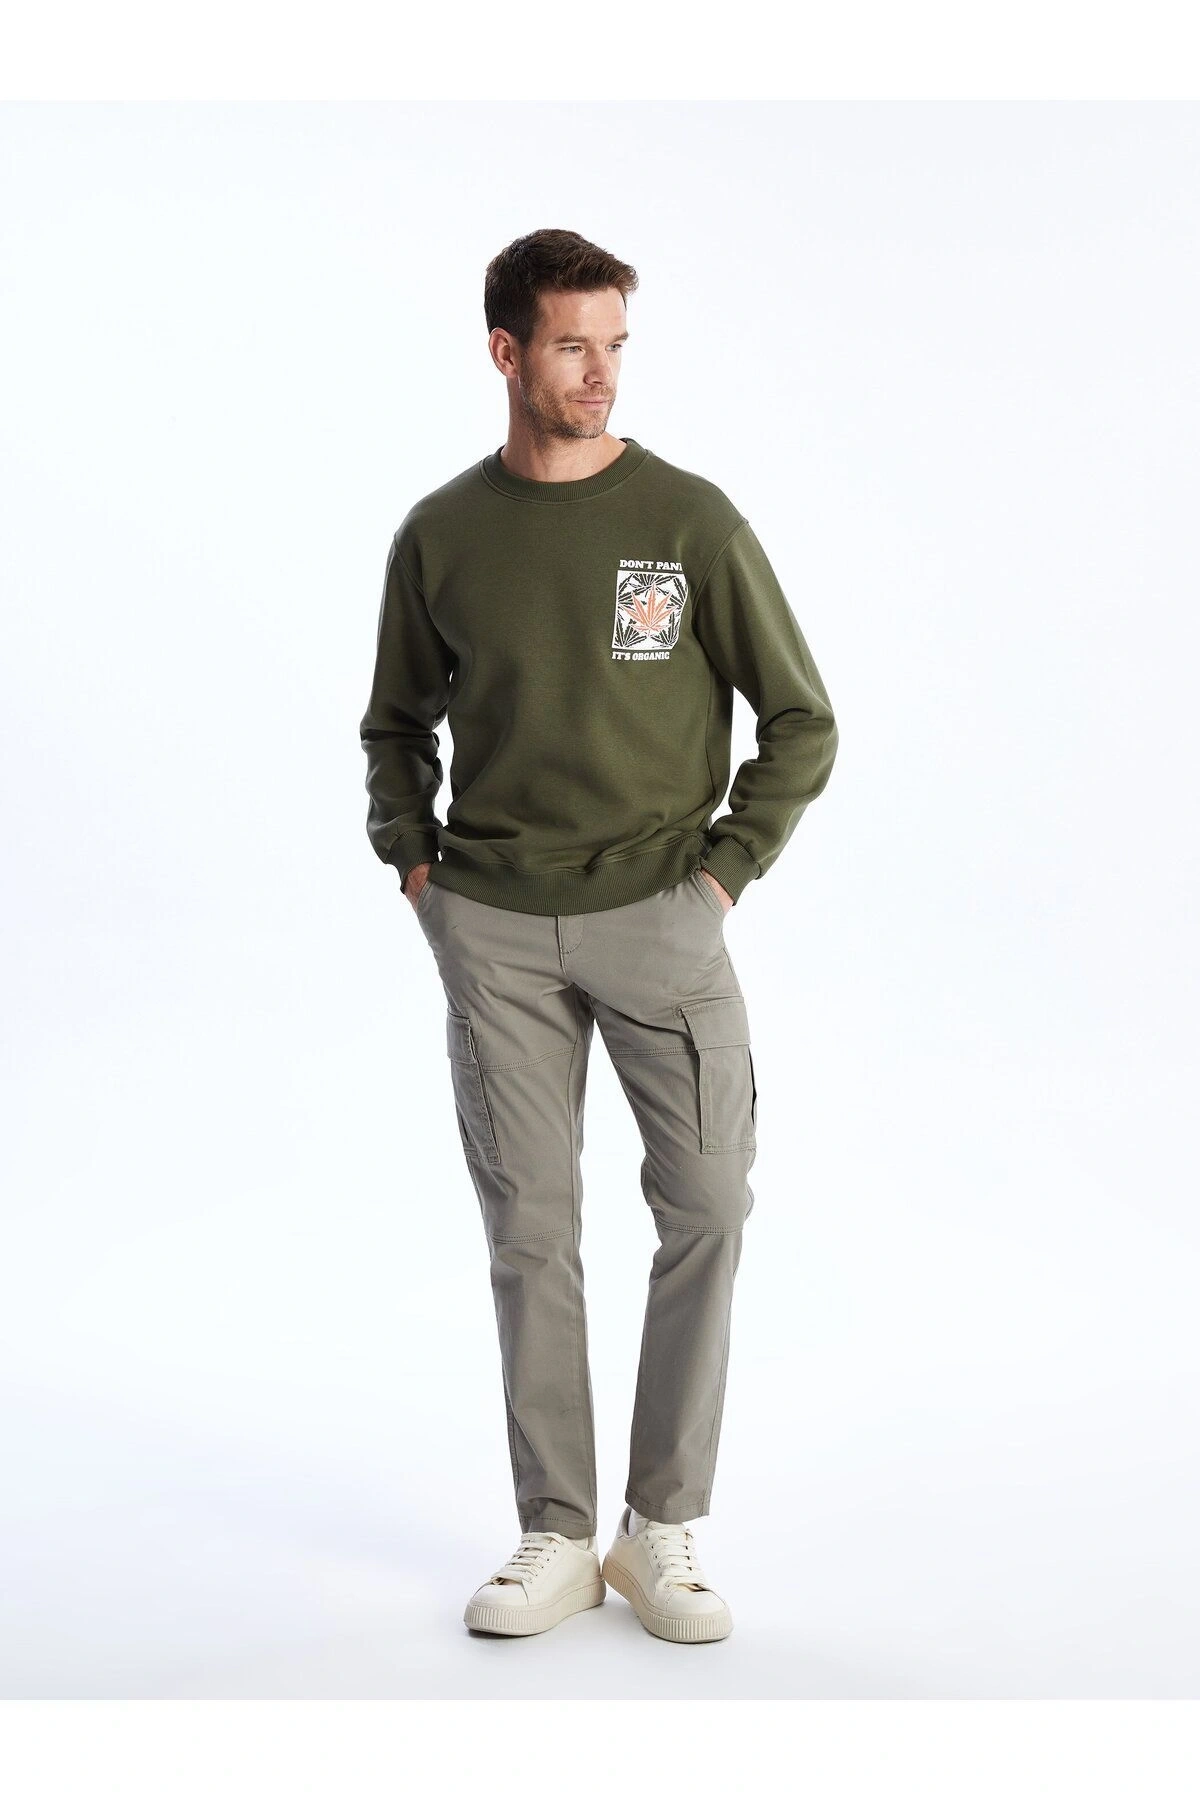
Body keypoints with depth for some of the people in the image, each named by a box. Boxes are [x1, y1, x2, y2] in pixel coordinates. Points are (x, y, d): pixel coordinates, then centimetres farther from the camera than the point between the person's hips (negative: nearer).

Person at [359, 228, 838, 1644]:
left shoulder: (691, 519, -1)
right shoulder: (440, 536, 5)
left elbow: (801, 722, 4)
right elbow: (397, 725, 19)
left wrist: (726, 867, -3)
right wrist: (413, 862, 7)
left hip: (657, 912, -1)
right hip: (492, 927, 1)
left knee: (708, 1208, -4)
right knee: (530, 1231, 4)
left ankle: (663, 1530, 11)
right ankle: (555, 1537, 15)